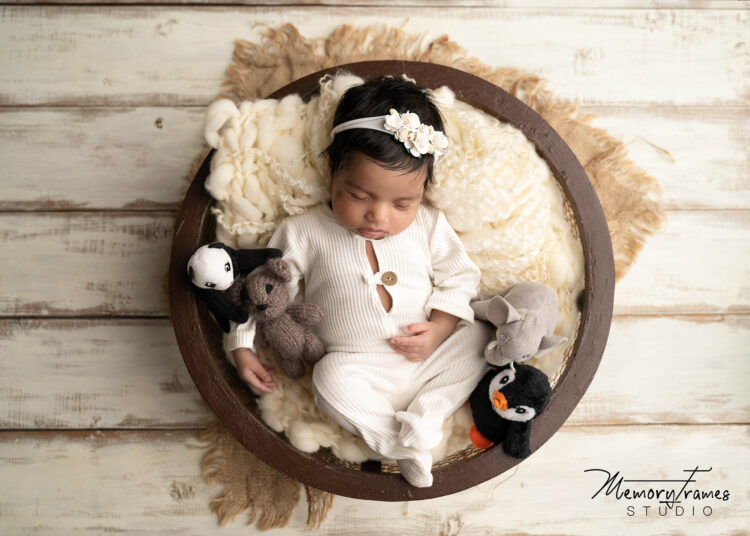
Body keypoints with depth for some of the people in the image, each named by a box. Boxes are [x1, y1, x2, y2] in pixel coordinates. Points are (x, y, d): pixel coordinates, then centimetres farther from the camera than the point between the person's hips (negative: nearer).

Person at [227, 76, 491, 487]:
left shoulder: (429, 226, 0)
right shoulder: (304, 233, -5)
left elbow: (460, 276, 8)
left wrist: (438, 328, -8)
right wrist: (242, 346, -4)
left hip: (427, 358, 3)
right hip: (359, 368, -3)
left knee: (477, 335, -14)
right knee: (331, 379, -32)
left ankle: (422, 419, -19)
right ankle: (401, 444, -22)